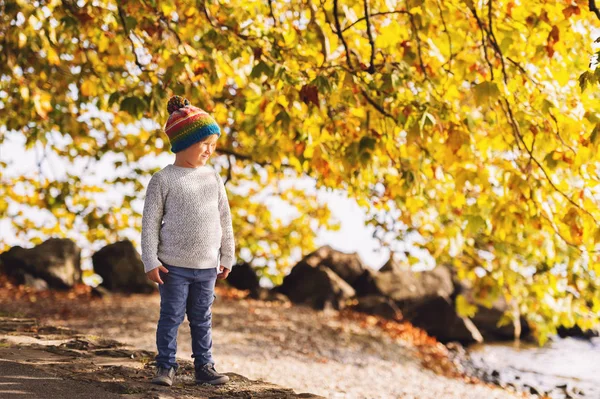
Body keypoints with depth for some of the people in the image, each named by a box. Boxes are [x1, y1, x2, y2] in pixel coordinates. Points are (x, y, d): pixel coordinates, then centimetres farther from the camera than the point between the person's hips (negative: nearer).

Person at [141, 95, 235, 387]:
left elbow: (225, 219, 12)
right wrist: (151, 261, -10)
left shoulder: (213, 178, 6)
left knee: (202, 318, 11)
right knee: (171, 316, 0)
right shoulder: (163, 180, -6)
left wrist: (227, 257, 12)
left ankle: (204, 366, 19)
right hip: (174, 265, -4)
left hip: (207, 266, 4)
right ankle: (166, 366, 10)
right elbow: (150, 222, -7)